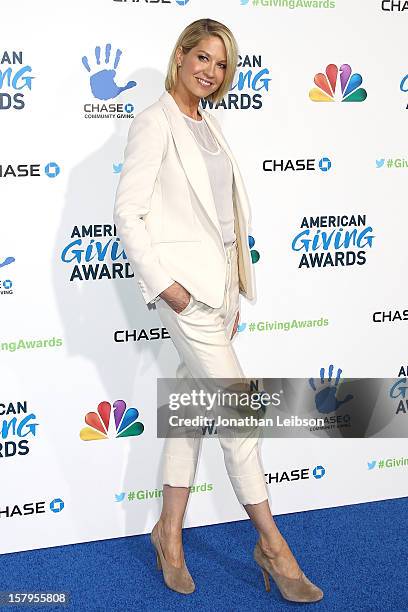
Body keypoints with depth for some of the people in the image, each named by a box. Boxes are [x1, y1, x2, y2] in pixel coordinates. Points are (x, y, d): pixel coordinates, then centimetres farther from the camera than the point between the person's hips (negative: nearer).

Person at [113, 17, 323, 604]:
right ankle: (271, 543, 6)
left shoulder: (209, 124, 16)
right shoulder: (155, 123, -8)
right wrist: (165, 285, -17)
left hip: (220, 279, 8)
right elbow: (128, 213, -13)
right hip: (184, 280, -8)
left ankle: (169, 531, 23)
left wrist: (234, 290, 15)